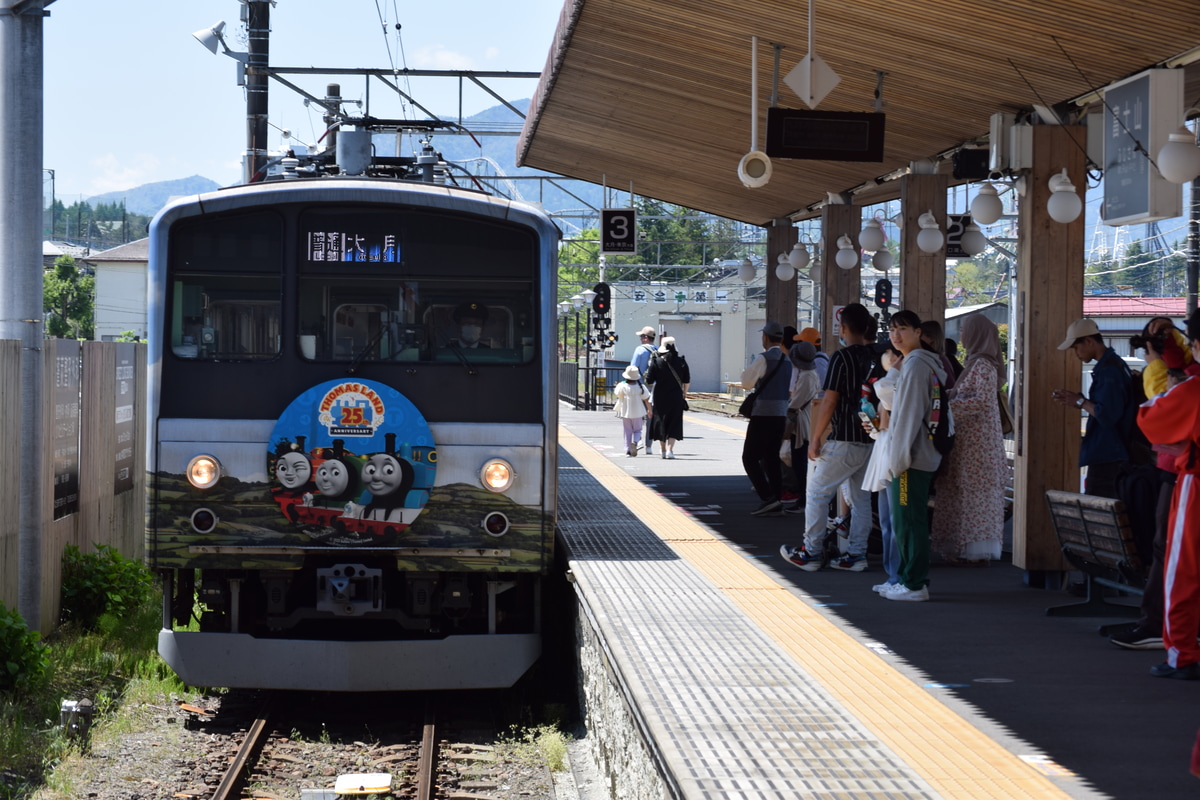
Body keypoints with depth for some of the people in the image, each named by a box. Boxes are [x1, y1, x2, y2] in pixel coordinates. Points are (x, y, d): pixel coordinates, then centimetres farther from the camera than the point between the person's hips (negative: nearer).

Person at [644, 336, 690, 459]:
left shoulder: (656, 361, -9)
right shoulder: (681, 361, -4)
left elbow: (649, 380, -8)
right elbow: (686, 380, 0)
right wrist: (684, 393, 16)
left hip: (660, 397, 0)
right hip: (676, 396, 0)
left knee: (661, 421, 13)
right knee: (674, 423, 4)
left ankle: (663, 450, 20)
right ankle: (670, 449, -10)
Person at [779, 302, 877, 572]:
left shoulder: (842, 357, -12)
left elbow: (829, 401, -13)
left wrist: (815, 439, -7)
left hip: (844, 441, -7)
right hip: (872, 439, 7)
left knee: (817, 492, 5)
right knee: (861, 498, 13)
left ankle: (811, 553, 7)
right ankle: (856, 554, 13)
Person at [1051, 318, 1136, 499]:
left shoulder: (1109, 370, -17)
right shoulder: (1114, 364, 15)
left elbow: (1107, 415, -24)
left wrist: (1080, 402, -10)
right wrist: (1080, 401, 10)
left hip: (1106, 455, -11)